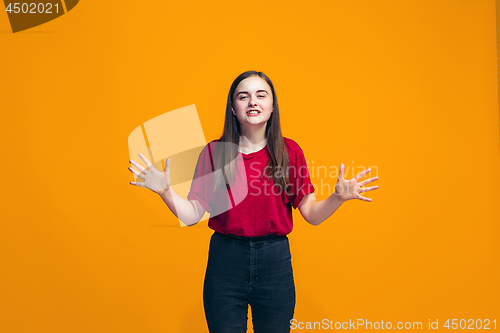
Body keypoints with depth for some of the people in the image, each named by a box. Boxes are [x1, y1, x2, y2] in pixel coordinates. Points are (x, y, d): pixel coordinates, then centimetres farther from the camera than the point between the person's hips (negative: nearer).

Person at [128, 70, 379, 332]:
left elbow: (312, 215, 1)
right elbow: (192, 215, -3)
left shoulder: (289, 150, 0)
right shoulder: (214, 151, -1)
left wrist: (338, 198, -17)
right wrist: (165, 191, -18)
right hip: (225, 260, 0)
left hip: (275, 261, 1)